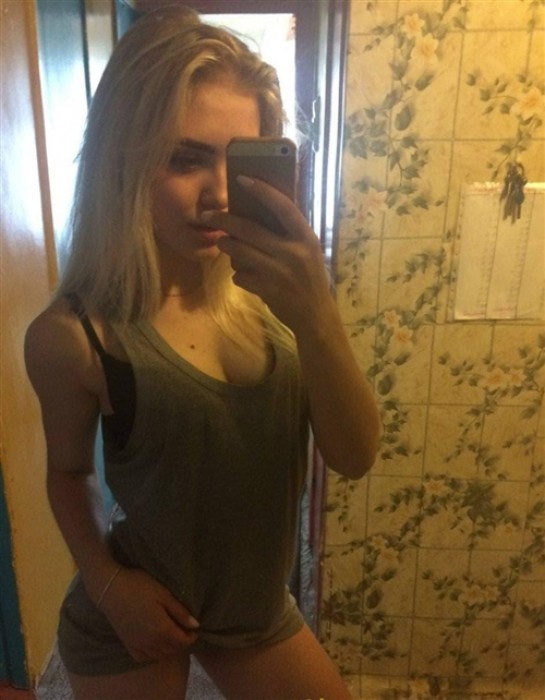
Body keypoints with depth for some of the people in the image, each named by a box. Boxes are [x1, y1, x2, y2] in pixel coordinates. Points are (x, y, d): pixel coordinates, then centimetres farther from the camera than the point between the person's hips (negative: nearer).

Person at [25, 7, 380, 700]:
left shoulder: (268, 286, -15)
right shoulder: (75, 333, -22)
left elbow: (355, 457, -19)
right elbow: (69, 470, -4)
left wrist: (316, 315, -33)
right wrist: (106, 581, -19)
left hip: (258, 608, 3)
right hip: (133, 619, -2)